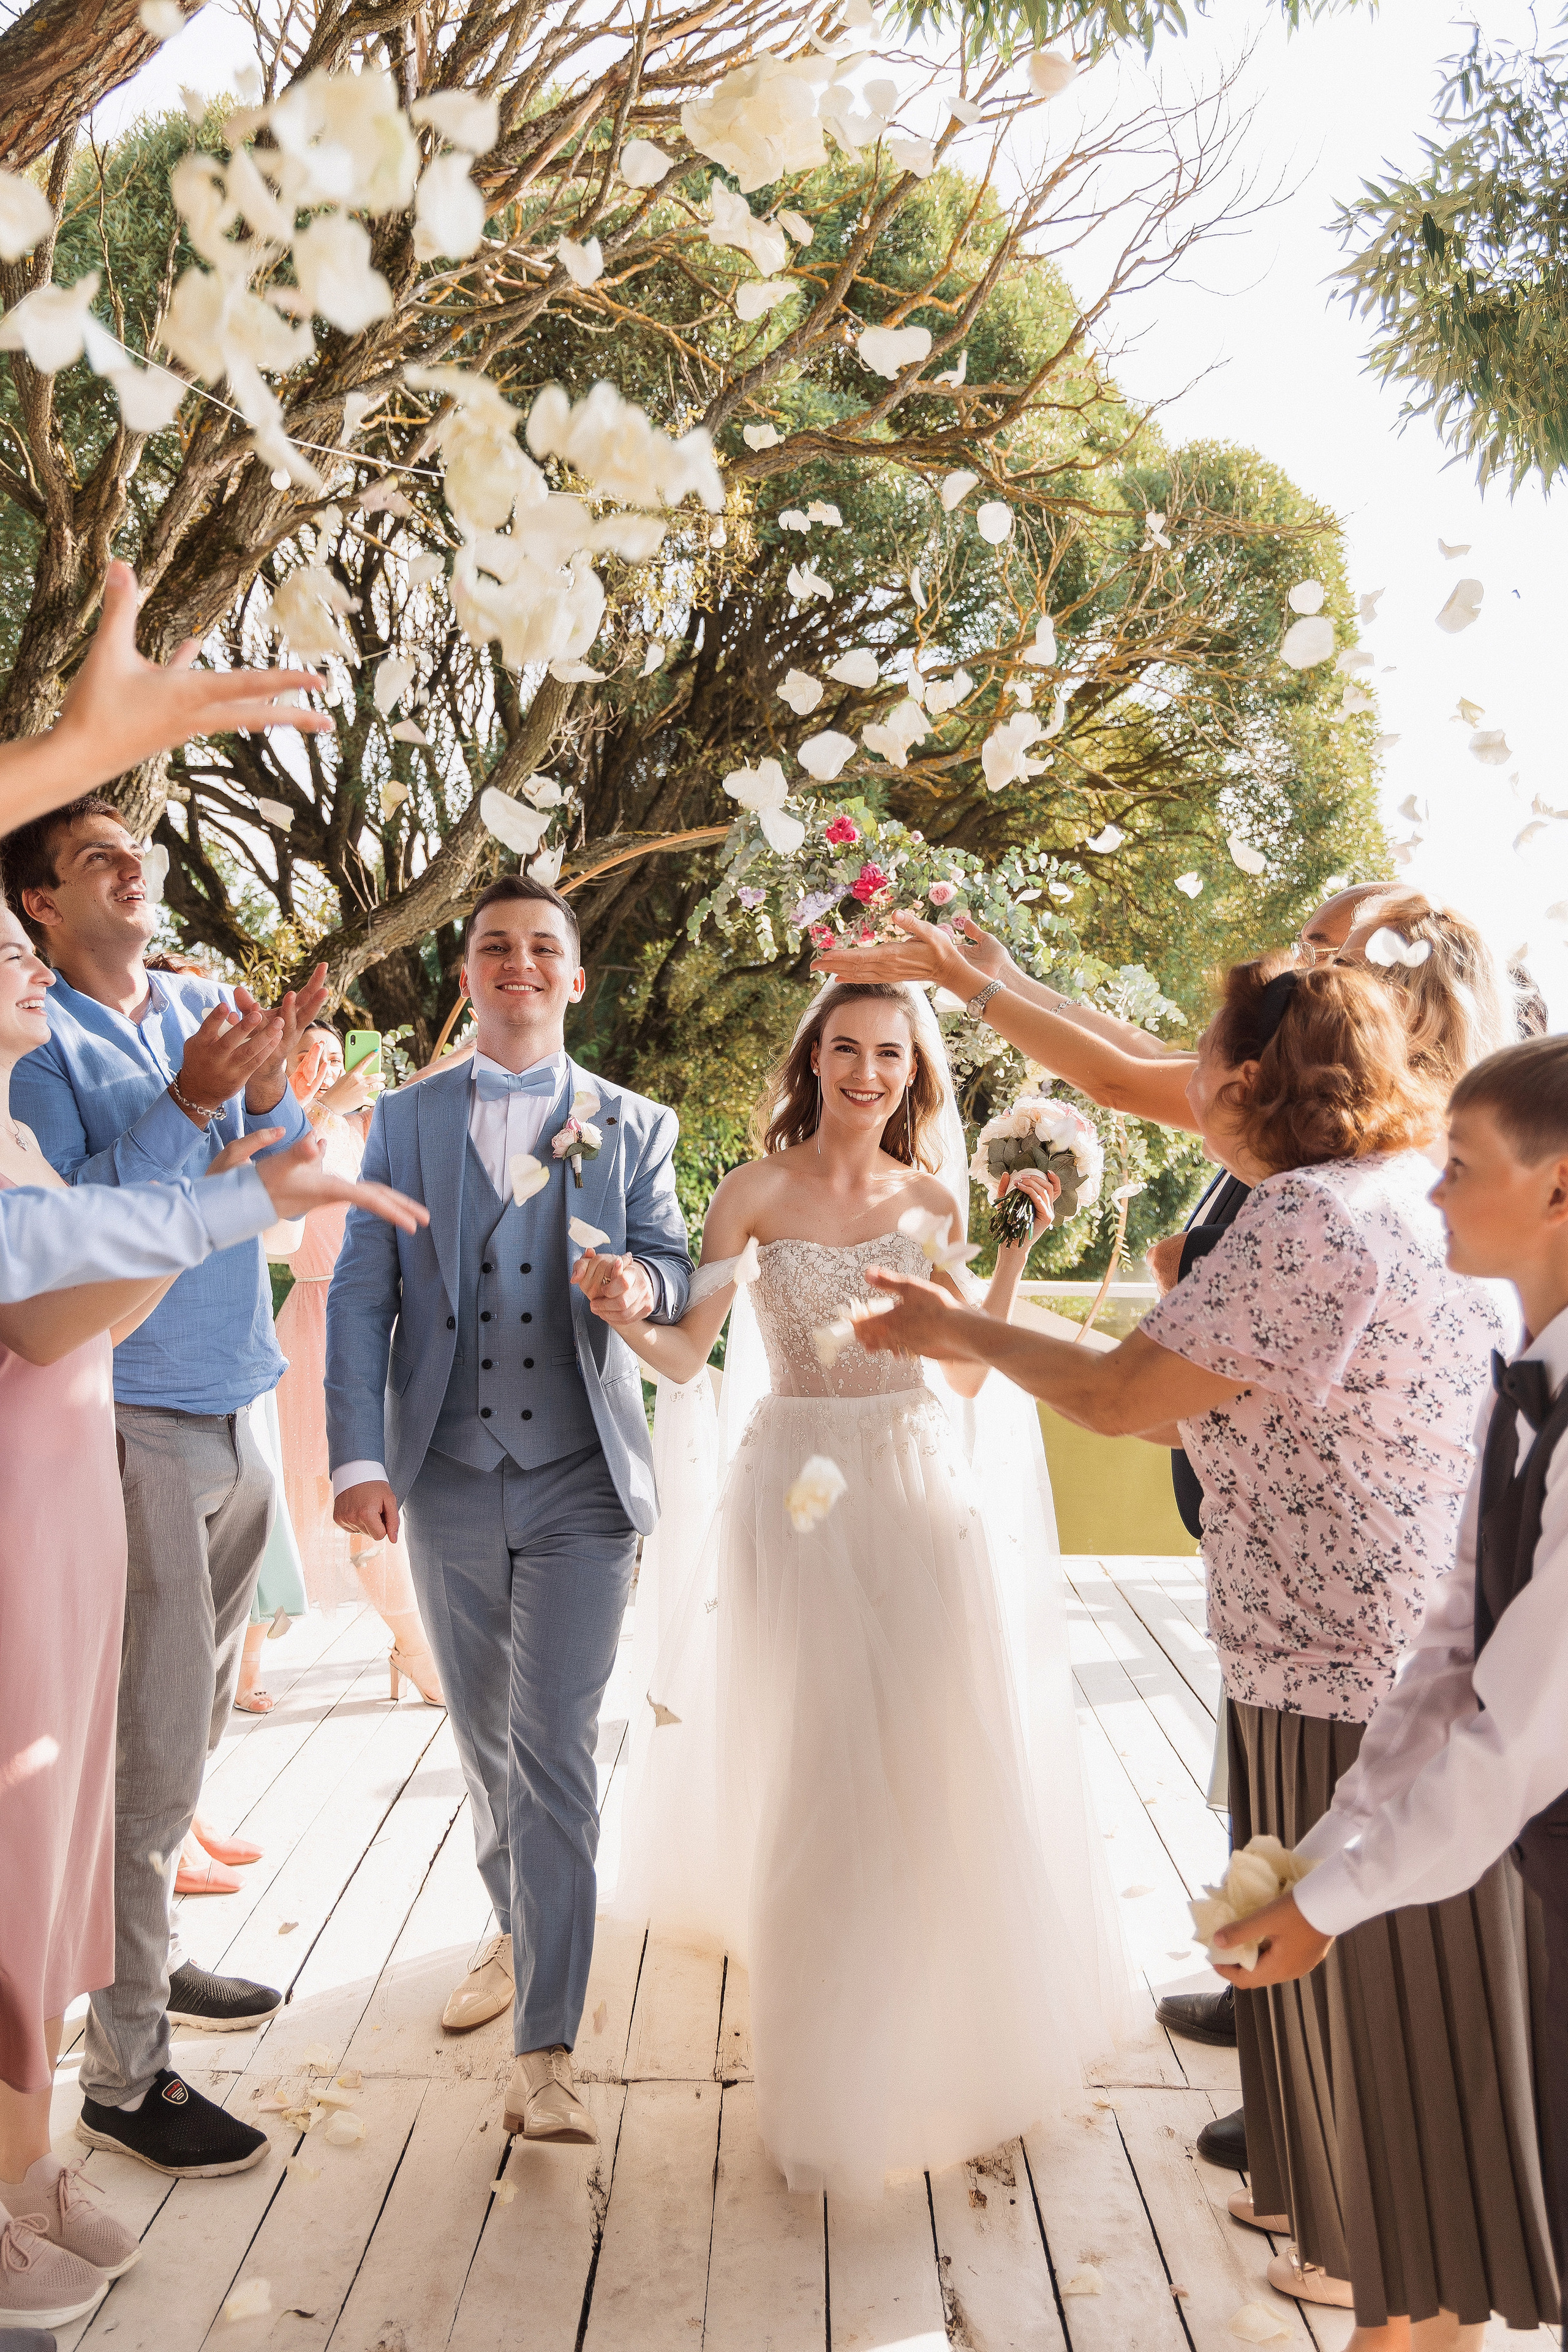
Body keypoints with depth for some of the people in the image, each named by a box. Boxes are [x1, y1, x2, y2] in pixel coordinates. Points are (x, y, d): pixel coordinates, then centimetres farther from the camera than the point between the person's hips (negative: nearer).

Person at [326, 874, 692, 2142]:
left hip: (579, 1477, -2)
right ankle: (516, 1930, 41)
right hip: (447, 1475, 2)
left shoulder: (633, 1124, 6)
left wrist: (642, 1284, -22)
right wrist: (358, 1454, -8)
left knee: (555, 1748, -6)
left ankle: (548, 2048, 2)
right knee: (483, 1736, 17)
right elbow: (360, 1292, 2)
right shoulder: (406, 1119, 7)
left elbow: (676, 1265, 3)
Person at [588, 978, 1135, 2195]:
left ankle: (958, 2029, 38)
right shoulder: (757, 1192, -4)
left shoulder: (936, 1200, 5)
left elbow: (962, 1374, 6)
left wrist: (1019, 1245, 1)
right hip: (799, 1494, -3)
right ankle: (829, 2089, 26)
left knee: (946, 1767, 10)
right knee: (815, 1784, 4)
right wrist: (625, 1316, -27)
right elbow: (685, 1358, -7)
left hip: (924, 1490, 3)